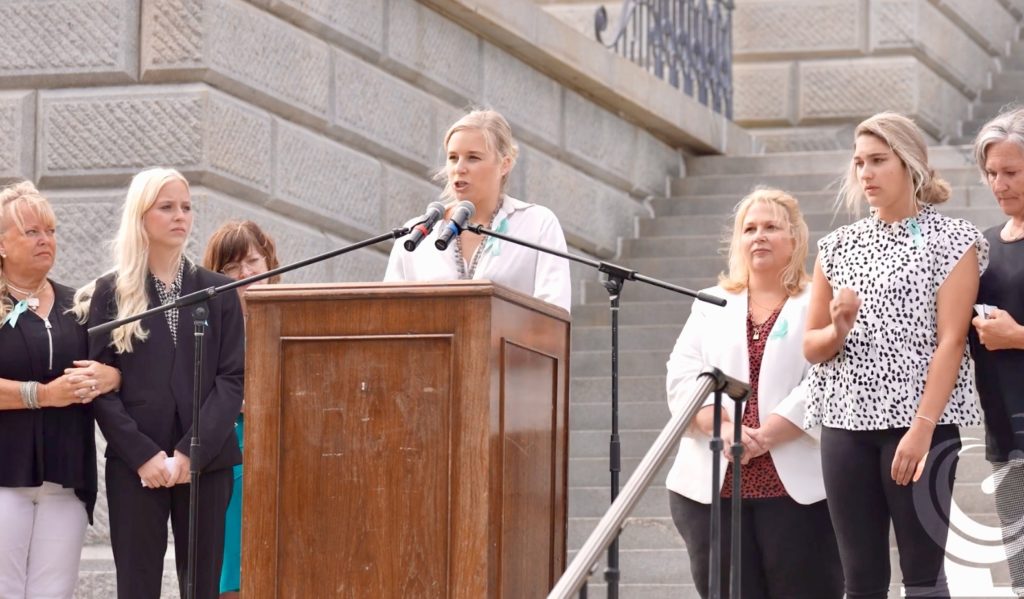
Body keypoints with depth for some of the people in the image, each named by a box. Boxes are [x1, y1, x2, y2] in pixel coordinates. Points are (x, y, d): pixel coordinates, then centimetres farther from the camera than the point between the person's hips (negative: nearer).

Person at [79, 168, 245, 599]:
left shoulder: (219, 292, 9)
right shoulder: (110, 294, 6)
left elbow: (232, 379, 2)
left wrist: (192, 452, -10)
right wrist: (143, 455, -11)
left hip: (206, 462, 1)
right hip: (134, 466, -1)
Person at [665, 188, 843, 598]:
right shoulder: (711, 306, 18)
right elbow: (683, 378, 6)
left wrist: (764, 436, -17)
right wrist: (724, 430, -13)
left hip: (798, 487, -4)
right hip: (711, 486, 4)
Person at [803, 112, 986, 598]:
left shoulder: (952, 240, 1)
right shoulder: (838, 245, 14)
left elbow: (951, 341, -8)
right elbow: (812, 347, 15)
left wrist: (922, 427, -18)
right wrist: (838, 329, -9)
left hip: (920, 424, -4)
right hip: (846, 424, 4)